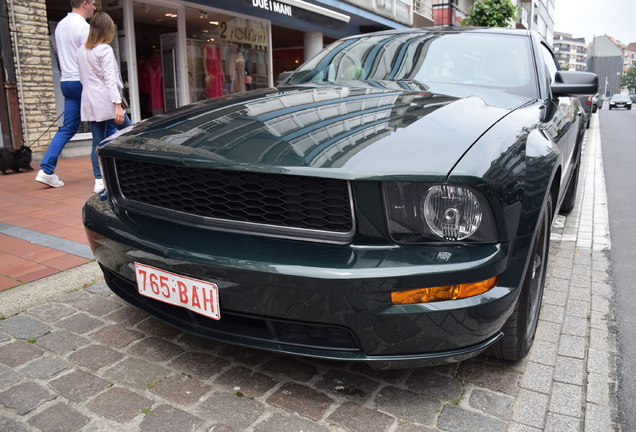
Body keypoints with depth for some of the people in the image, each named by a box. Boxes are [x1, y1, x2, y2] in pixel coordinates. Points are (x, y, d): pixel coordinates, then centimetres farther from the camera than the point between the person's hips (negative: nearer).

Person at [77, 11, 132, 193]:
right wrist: (117, 104, -18)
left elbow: (83, 78, 18)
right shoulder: (105, 50, -8)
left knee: (97, 142, 6)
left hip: (90, 102, 7)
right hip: (105, 101, -7)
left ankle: (99, 181, 5)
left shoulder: (81, 51, 13)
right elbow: (110, 79, -15)